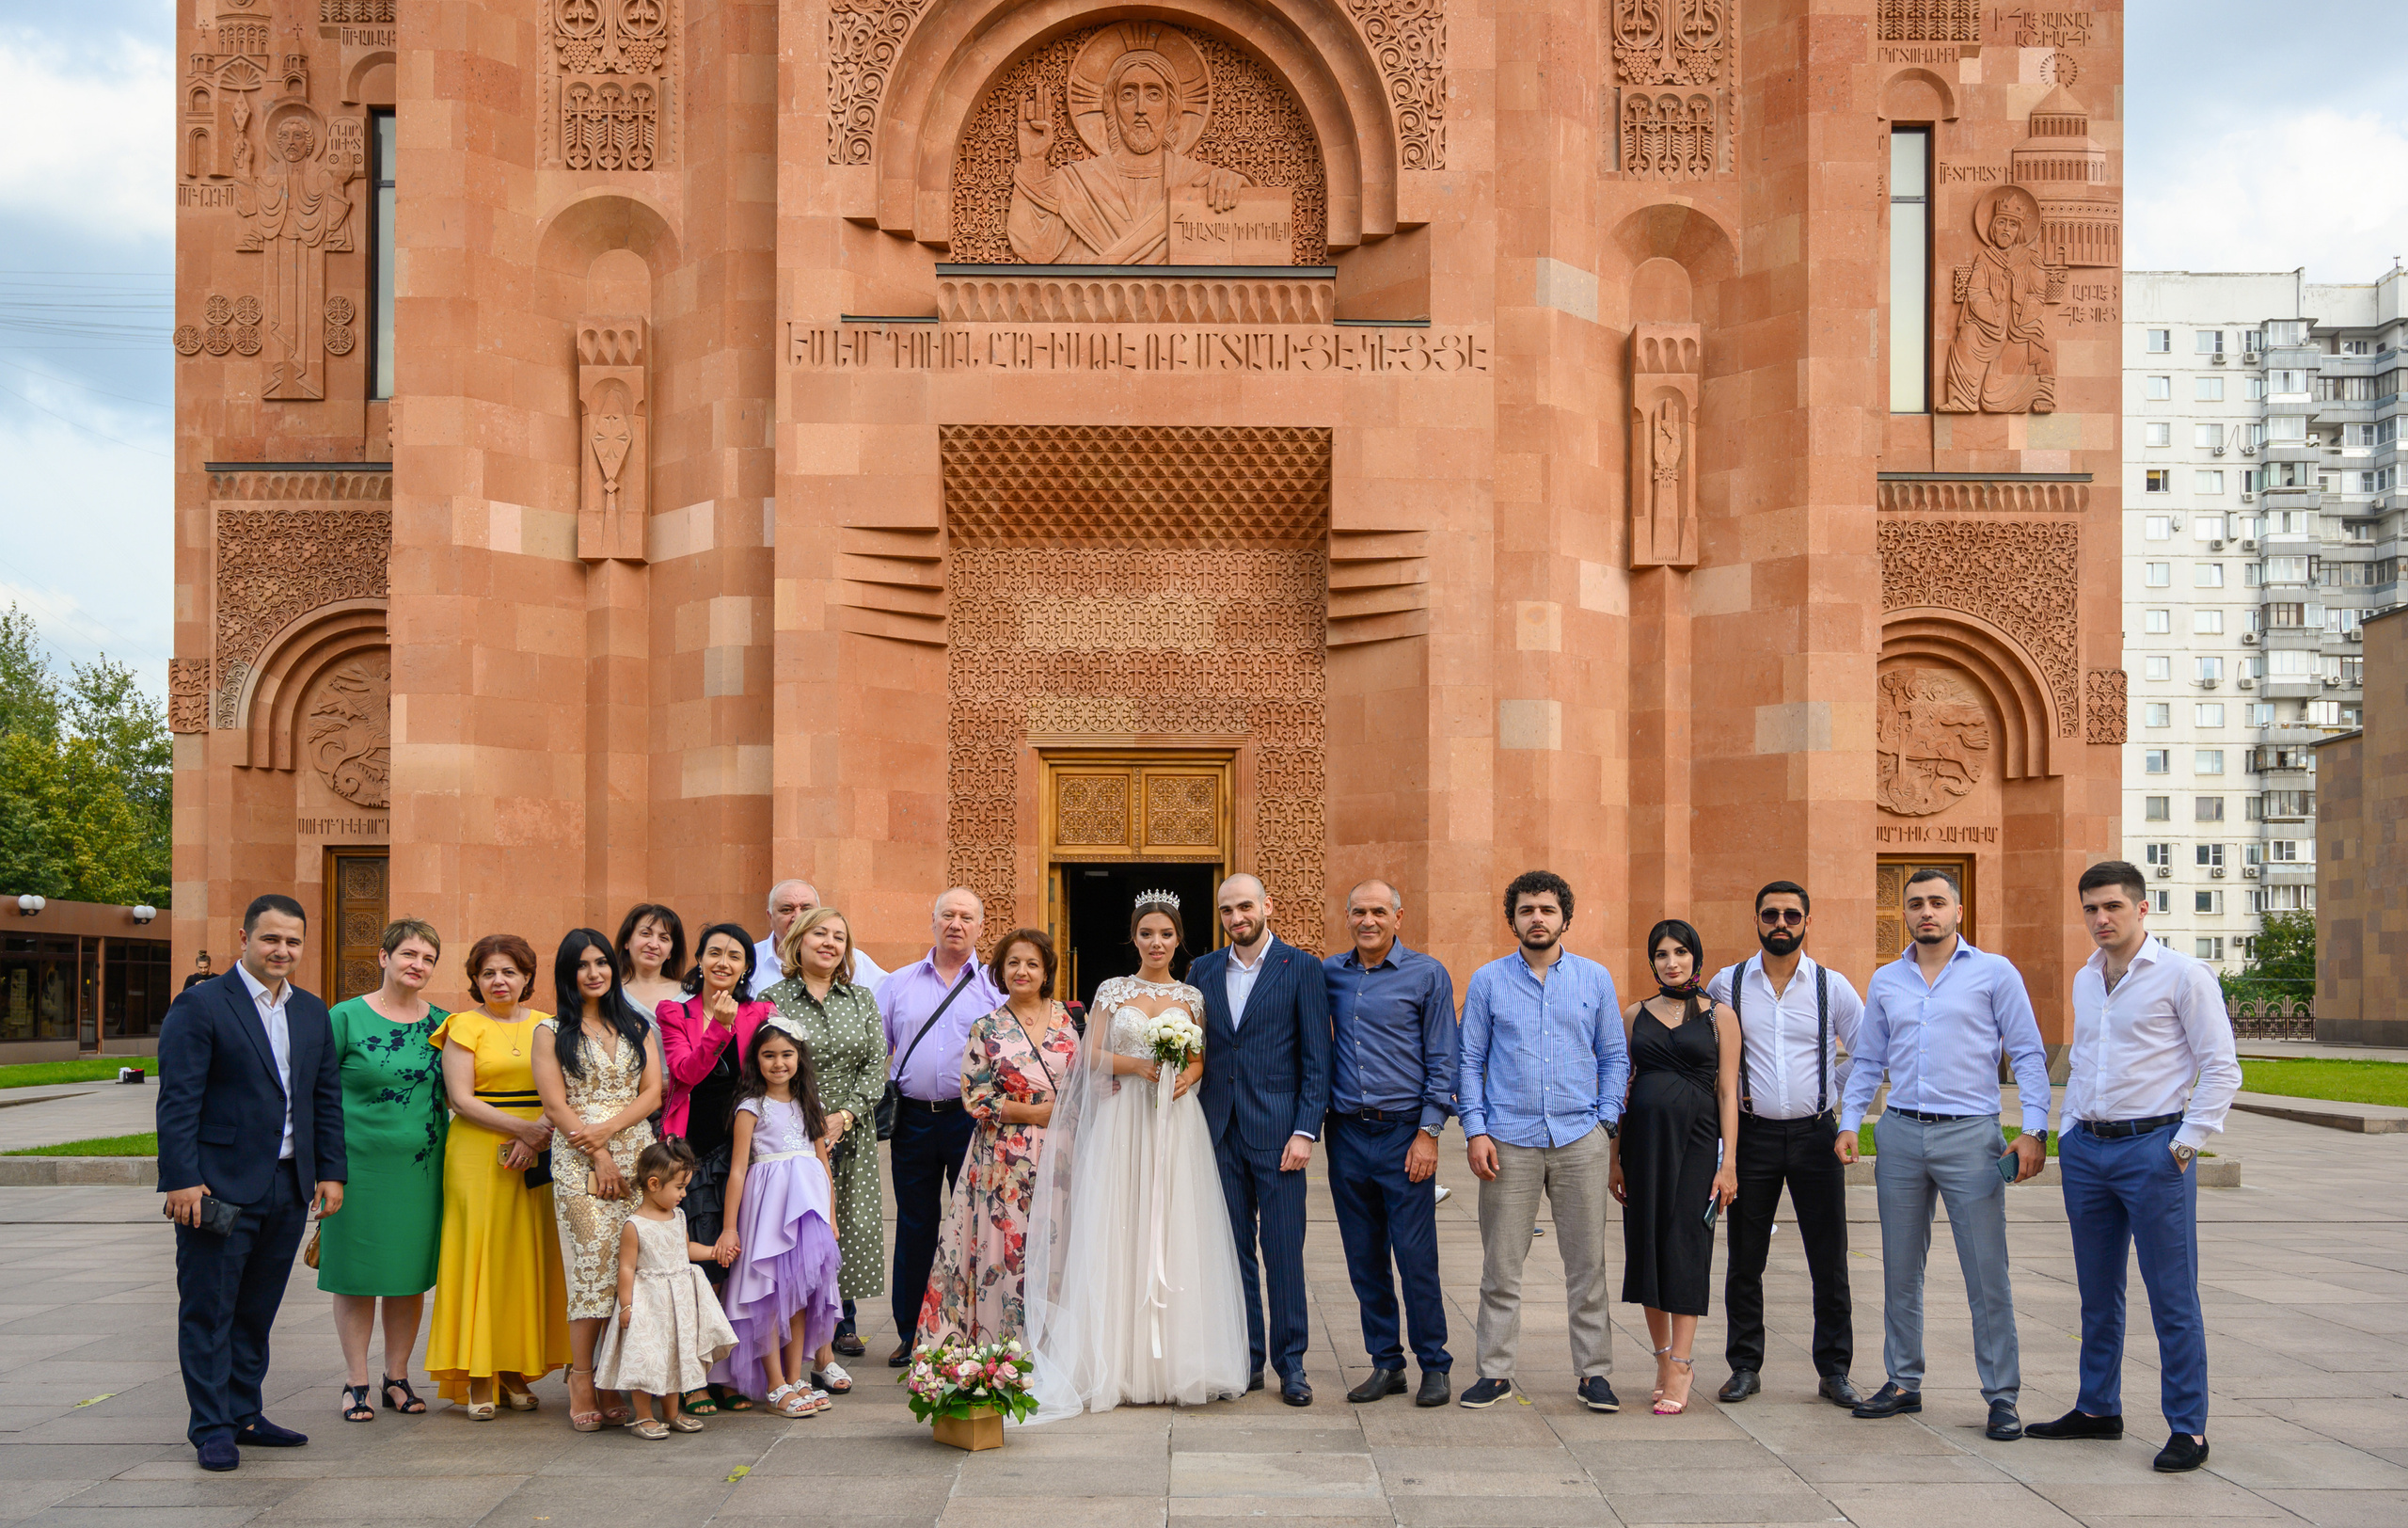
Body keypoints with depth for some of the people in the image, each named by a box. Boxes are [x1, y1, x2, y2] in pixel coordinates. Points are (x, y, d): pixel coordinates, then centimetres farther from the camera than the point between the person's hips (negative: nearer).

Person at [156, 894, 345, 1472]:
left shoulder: (313, 1013, 13)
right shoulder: (200, 1006, -6)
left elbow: (326, 1098, 16)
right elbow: (178, 1099, -11)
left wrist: (331, 1172, 9)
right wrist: (180, 1180, -16)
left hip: (289, 1187, 6)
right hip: (220, 1186, -6)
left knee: (257, 1311, 13)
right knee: (209, 1311, 1)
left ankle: (244, 1415, 23)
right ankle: (212, 1428, 8)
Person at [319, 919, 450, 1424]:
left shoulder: (442, 1023, 8)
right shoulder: (345, 1017, -2)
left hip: (421, 1167, 3)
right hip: (358, 1162, -3)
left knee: (411, 1273, 8)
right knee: (357, 1272, 3)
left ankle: (397, 1378, 20)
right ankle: (356, 1381, 14)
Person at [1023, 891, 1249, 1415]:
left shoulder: (1191, 997, 11)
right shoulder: (1112, 992, 7)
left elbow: (1201, 1057, 10)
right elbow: (1093, 1056, 2)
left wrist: (1187, 1074, -11)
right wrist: (1140, 1066, -13)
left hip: (1175, 1121, 1)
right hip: (1121, 1121, -1)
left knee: (1175, 1230, -3)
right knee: (1118, 1233, -5)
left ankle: (1178, 1362, 1)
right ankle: (1120, 1365, -2)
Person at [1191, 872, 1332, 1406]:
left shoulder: (1302, 969, -2)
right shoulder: (1203, 970, 10)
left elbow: (1317, 1058, -4)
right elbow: (1194, 1050, 12)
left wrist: (1305, 1131, -10)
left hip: (1276, 1130, -4)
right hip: (1219, 1131, 4)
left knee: (1284, 1251, 0)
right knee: (1233, 1248, 8)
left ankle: (1289, 1361, 11)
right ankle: (1245, 1358, 17)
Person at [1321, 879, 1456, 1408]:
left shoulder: (1427, 975, -1)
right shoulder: (1328, 974, 9)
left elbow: (1443, 1061, -3)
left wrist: (1428, 1132, -9)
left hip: (1404, 1132, -4)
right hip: (1347, 1135, 4)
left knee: (1417, 1257, -4)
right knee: (1364, 1260, 8)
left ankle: (1435, 1367, 9)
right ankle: (1386, 1364, 18)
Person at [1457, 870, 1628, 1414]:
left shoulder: (1595, 978, 8)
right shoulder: (1487, 981, 6)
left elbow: (1615, 1056, 12)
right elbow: (1469, 1060, 6)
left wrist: (1606, 1121, 1)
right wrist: (1475, 1130, -3)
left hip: (1581, 1142, 1)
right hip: (1509, 1142, -1)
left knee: (1587, 1262, 3)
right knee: (1500, 1265, 1)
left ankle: (1594, 1372, 12)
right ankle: (1496, 1371, 10)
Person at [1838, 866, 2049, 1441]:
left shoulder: (1995, 974, 1)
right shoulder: (1885, 981, 12)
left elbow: (2029, 1055, -1)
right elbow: (1868, 1061, 16)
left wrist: (2034, 1130, -10)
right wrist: (1849, 1122, 4)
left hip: (1970, 1135, -4)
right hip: (1901, 1135, 4)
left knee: (1987, 1274, -3)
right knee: (1900, 1269, 10)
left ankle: (2002, 1396, 5)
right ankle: (1903, 1383, 20)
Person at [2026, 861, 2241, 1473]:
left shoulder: (2183, 975, -7)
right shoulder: (2085, 979, 13)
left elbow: (2221, 1069, -7)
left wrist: (2183, 1146, -12)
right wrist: (2067, 1135, 14)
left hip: (2152, 1148, -6)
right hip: (2086, 1148, 6)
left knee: (2172, 1297, -2)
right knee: (2098, 1292, 14)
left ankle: (2188, 1428, 5)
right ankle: (2098, 1409, 24)